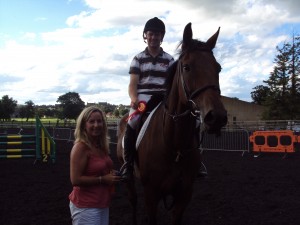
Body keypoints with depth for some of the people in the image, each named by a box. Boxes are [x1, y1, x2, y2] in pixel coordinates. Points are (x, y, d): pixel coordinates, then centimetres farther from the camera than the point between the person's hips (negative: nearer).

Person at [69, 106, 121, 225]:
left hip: (103, 204, 8)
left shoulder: (102, 146, 6)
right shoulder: (80, 147, -18)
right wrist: (102, 179, -19)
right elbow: (75, 180, -23)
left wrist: (111, 174, 2)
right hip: (86, 207, -8)